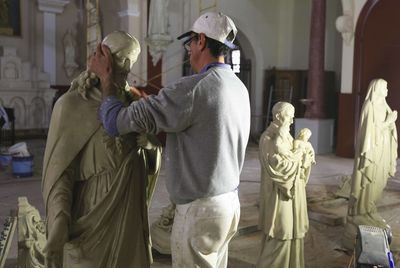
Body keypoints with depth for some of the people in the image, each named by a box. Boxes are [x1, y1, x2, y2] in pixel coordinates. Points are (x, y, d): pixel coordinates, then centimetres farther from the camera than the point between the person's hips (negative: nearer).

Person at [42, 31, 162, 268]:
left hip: (129, 218, 6)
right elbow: (59, 169, -11)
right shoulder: (71, 105, -7)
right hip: (92, 217, -5)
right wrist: (59, 222, -25)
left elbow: (150, 164, 12)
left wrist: (150, 145, -11)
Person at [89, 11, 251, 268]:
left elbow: (116, 121, -19)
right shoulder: (239, 88, 6)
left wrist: (106, 76, -3)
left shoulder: (194, 88, -22)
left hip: (200, 210, -8)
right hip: (229, 202, 8)